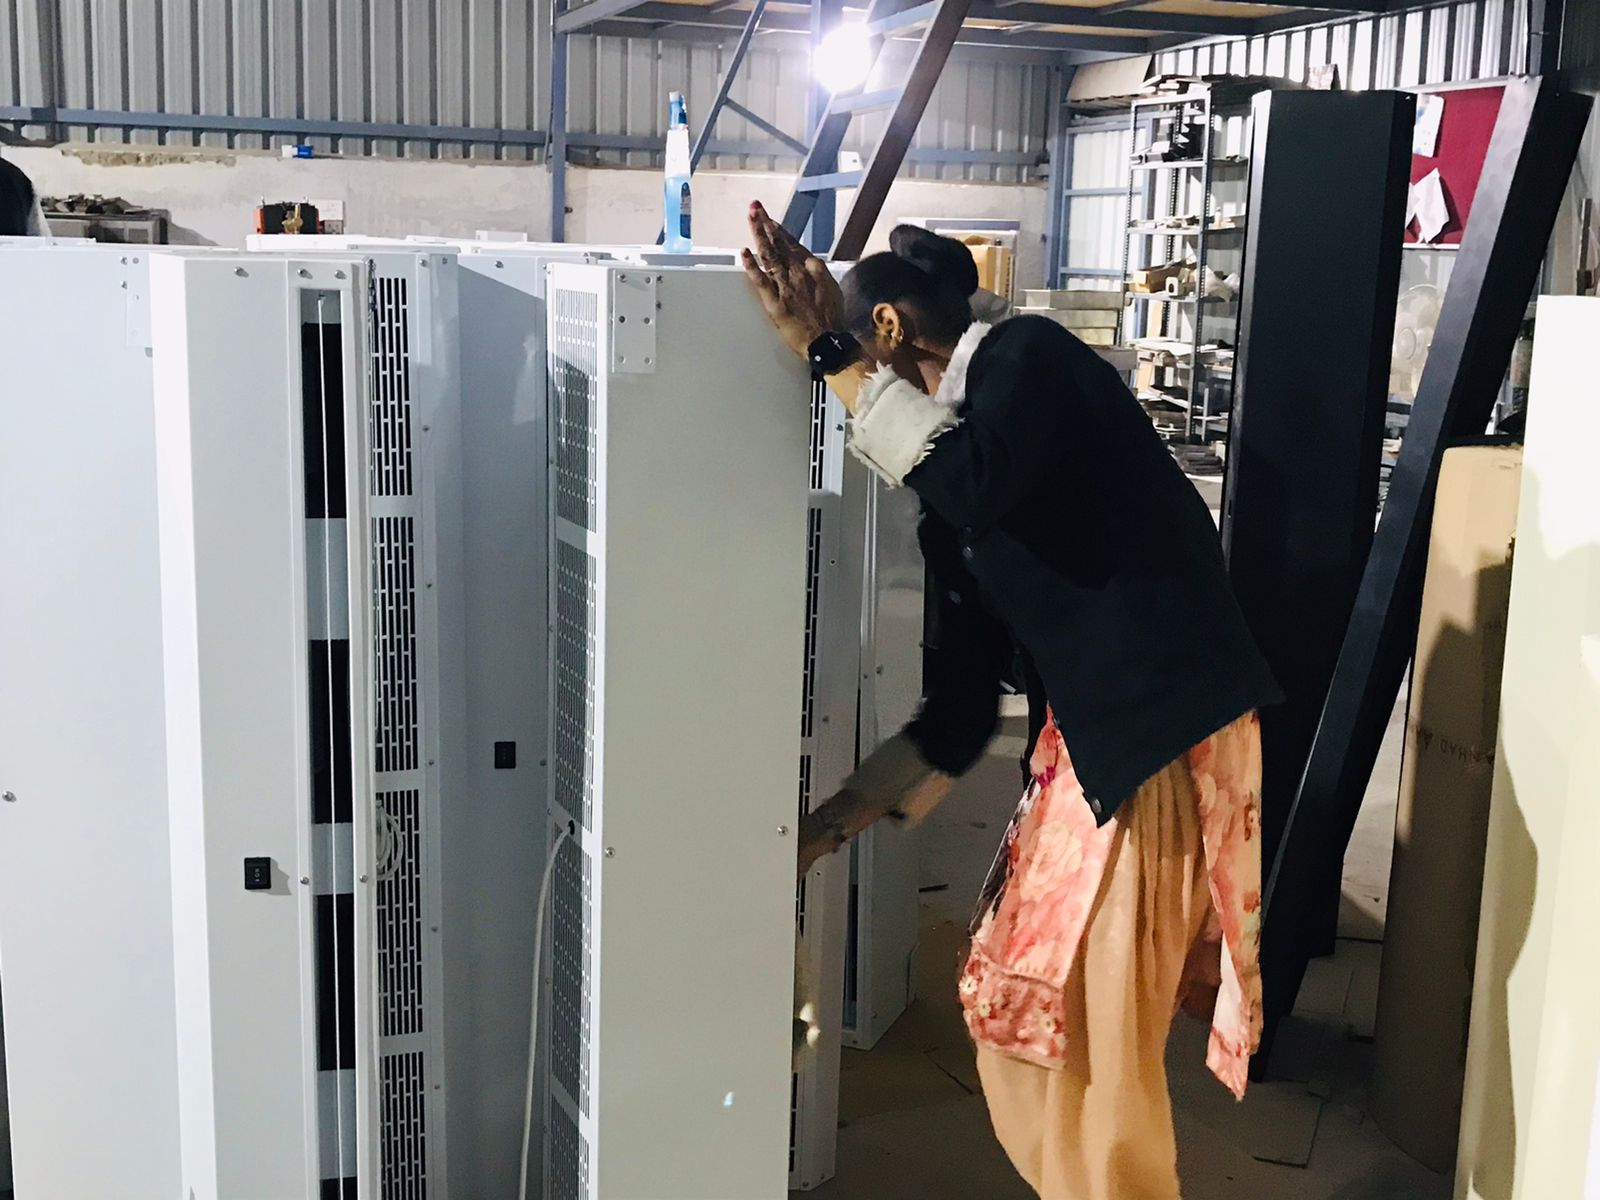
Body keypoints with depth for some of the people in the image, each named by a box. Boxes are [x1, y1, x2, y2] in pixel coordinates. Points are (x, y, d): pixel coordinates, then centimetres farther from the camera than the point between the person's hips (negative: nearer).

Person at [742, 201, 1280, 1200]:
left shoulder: (1028, 357, -5)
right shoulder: (950, 512, 15)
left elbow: (980, 479, -27)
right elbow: (961, 704, 15)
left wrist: (834, 358, -19)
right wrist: (834, 823, 17)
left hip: (1164, 733, -9)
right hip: (1083, 738, 9)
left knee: (1099, 1039, 1)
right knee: (1013, 1002, 17)